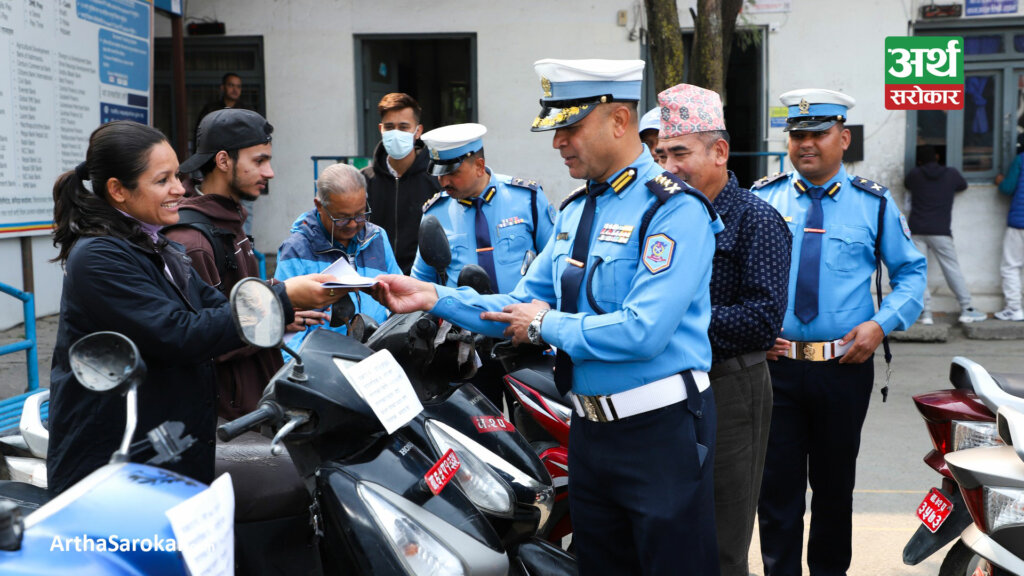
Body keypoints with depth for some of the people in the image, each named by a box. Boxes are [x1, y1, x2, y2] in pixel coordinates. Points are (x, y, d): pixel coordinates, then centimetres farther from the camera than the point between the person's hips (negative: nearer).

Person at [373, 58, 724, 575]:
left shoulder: (674, 208, -16)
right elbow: (522, 308, 12)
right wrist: (434, 297, 1)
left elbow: (642, 331, -26)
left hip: (661, 432, -8)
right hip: (590, 429, 8)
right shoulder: (575, 212, 12)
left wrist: (548, 324, -13)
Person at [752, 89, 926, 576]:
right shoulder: (760, 197, 4)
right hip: (774, 363, 0)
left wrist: (882, 324, -7)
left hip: (846, 366, 0)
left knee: (835, 484, 14)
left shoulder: (874, 203, 3)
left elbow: (911, 271, 9)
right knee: (777, 484, 3)